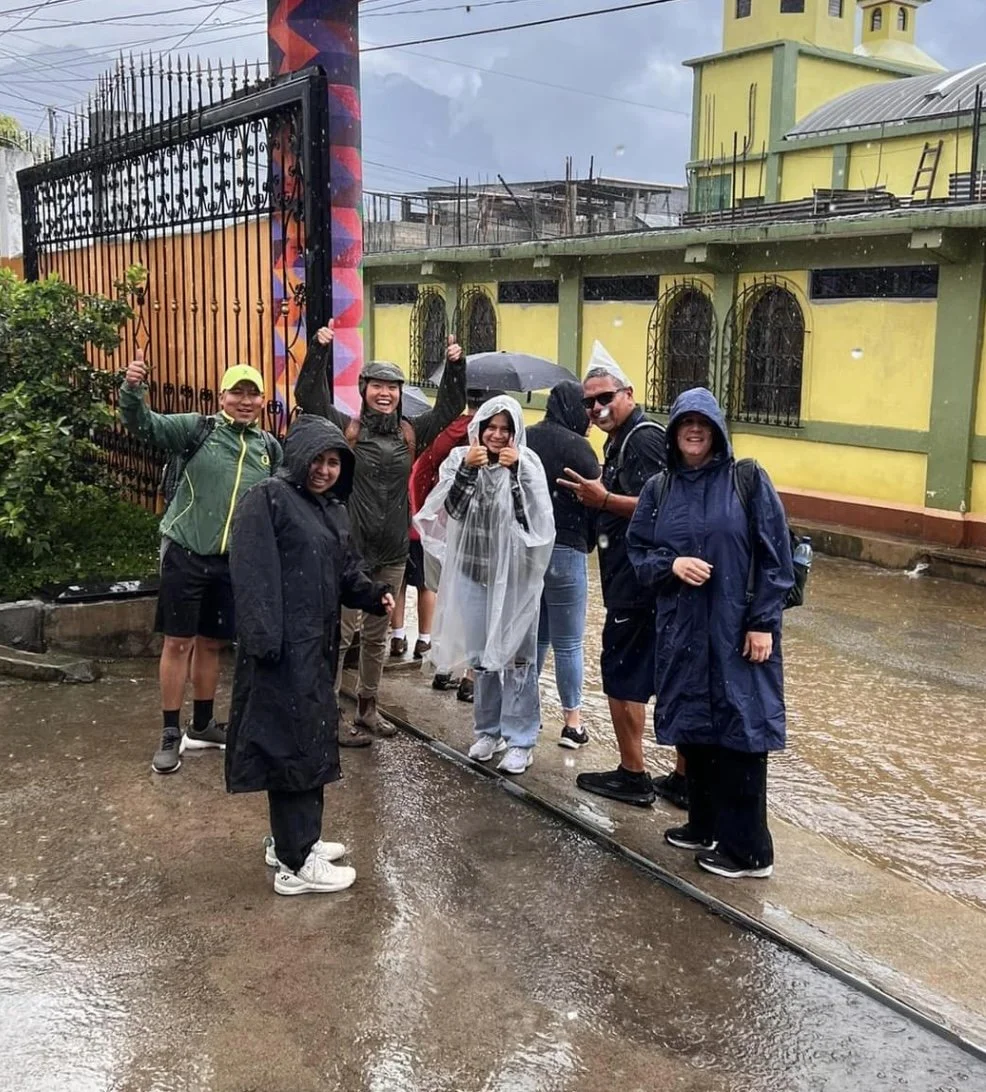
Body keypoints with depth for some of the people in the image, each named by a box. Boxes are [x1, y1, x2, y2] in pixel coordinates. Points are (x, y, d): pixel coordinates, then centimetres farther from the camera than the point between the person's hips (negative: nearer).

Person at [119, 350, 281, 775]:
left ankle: (202, 726, 30)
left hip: (234, 561, 4)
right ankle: (171, 733, 13)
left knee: (211, 644, 15)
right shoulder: (198, 429, -5)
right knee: (178, 642, 1)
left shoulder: (270, 448, 6)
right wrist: (133, 389, -37)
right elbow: (144, 425, -17)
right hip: (186, 553, -4)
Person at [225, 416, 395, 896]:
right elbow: (252, 575, -18)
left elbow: (347, 572, 18)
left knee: (311, 738, 16)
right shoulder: (267, 499, -10)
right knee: (293, 742, -5)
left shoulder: (333, 510, 17)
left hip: (319, 644, 9)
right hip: (284, 645, -9)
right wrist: (263, 638, -26)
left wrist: (374, 594, -3)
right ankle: (295, 863, 2)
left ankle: (292, 837, 30)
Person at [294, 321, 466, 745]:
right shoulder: (347, 428, -3)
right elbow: (309, 396, -12)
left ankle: (367, 707, 29)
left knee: (377, 634, 16)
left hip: (393, 552, 5)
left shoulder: (411, 433, 7)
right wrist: (319, 351, -20)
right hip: (351, 549, -5)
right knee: (341, 633, -2)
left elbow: (450, 407, 10)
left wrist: (455, 366, -2)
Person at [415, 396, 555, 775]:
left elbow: (535, 518, -16)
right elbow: (452, 509, -12)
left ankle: (520, 739, 11)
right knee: (481, 656, 14)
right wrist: (467, 469, -24)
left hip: (515, 574, -3)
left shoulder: (527, 463, -7)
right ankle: (489, 729, 29)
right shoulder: (461, 458, -1)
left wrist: (516, 471, -23)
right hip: (473, 572, 3)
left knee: (517, 655, 1)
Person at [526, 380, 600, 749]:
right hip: (564, 551, -6)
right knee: (568, 643, 4)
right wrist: (587, 544, 6)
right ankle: (572, 722, 11)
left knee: (532, 636, 17)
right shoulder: (575, 445, -12)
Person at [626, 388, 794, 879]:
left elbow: (775, 556, -6)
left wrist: (762, 622, -11)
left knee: (739, 728, -2)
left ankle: (748, 849, 7)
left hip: (737, 629, -4)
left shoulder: (749, 481, -4)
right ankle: (705, 825, 28)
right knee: (692, 727, 11)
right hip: (681, 631, 5)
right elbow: (637, 552, 9)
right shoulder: (659, 489, 8)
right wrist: (671, 565, -12)